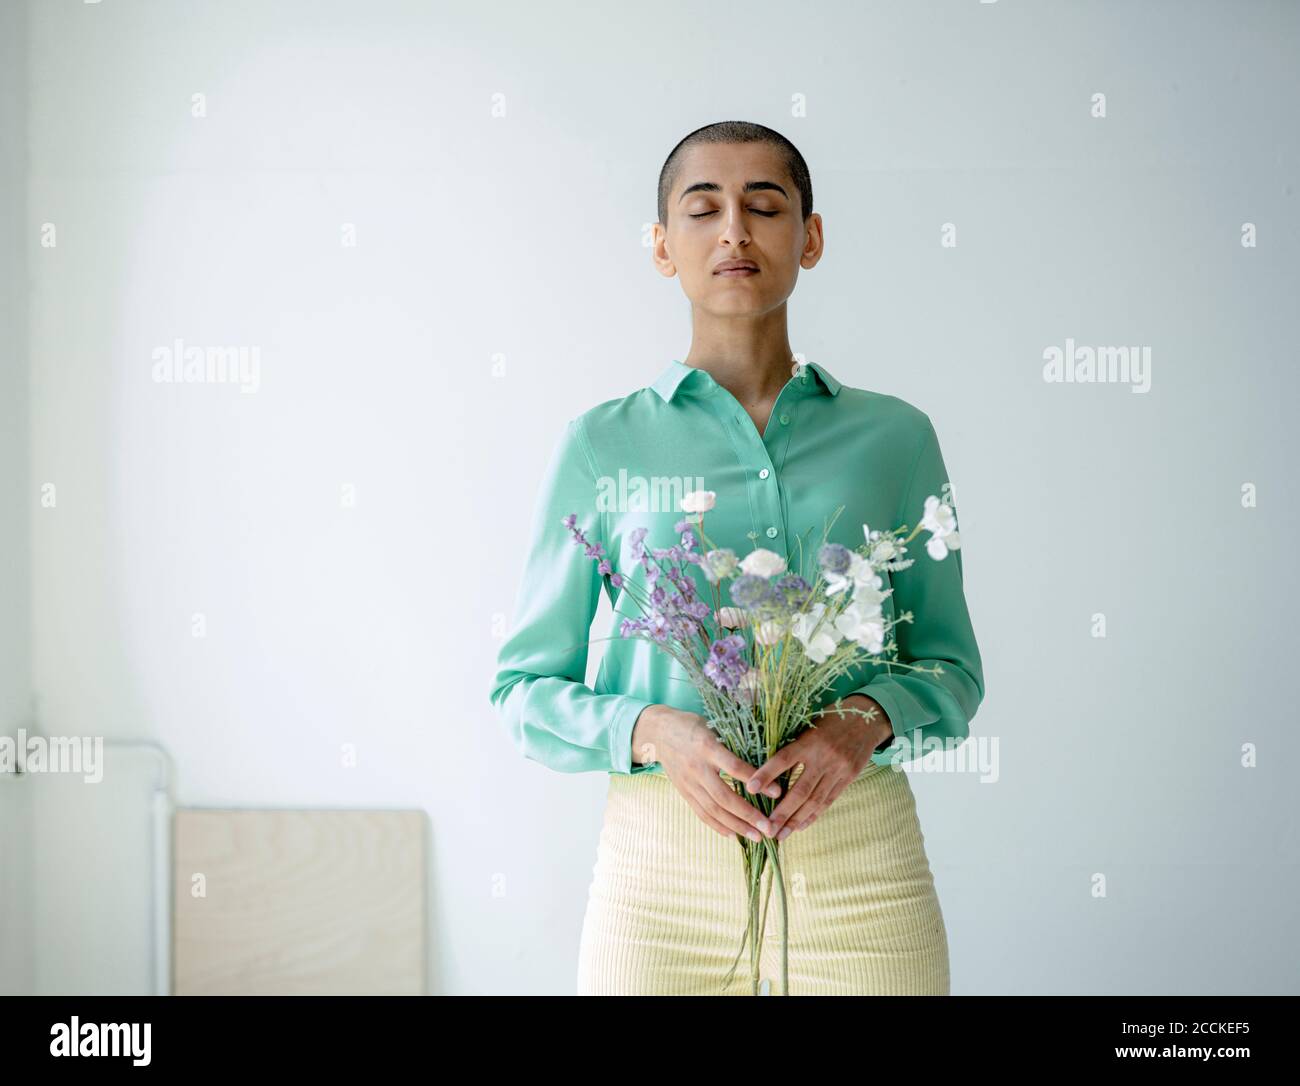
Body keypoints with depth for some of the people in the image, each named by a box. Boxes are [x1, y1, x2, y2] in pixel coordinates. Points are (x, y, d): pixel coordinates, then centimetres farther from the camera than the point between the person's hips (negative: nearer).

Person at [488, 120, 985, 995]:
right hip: (661, 861, 0)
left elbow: (951, 668, 10)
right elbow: (526, 692, 5)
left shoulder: (894, 437, 6)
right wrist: (655, 732, -14)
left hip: (858, 864, 1)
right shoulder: (602, 445, 4)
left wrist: (867, 719, -11)